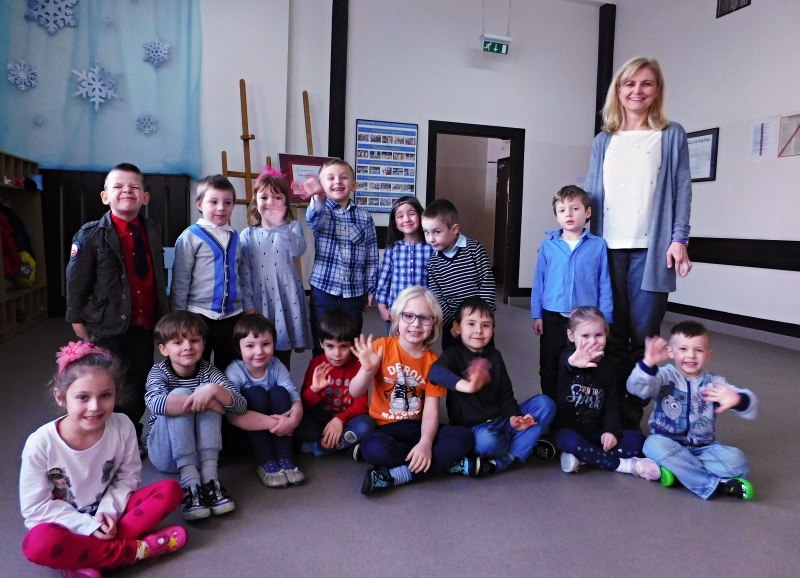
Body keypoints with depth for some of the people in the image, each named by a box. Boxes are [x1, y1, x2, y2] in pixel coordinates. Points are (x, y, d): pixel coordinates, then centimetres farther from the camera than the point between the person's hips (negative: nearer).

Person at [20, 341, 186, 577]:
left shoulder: (122, 426, -16)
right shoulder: (40, 443, -22)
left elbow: (129, 476, -3)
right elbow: (35, 507, -14)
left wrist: (108, 510, -19)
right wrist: (87, 525, -20)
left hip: (106, 512, 3)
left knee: (170, 490, -16)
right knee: (39, 543, -36)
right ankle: (137, 550, -20)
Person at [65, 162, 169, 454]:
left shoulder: (153, 231, 6)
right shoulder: (91, 235, -8)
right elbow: (76, 281, -7)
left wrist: (164, 314, 14)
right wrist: (78, 321, -5)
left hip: (145, 326, 5)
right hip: (109, 328, -4)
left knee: (139, 386, 16)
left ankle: (132, 437, 36)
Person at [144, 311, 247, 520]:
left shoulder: (207, 371, -3)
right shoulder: (159, 371, -8)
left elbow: (241, 406, -17)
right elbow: (155, 403, -33)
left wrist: (214, 390, -35)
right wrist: (203, 402, -35)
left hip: (201, 451, 2)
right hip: (166, 453, -2)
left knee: (208, 392, -22)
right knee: (179, 394, -27)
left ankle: (210, 477, -31)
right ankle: (189, 481, -36)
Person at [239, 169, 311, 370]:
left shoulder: (293, 227, 3)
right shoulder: (247, 235, 4)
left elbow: (299, 250, -19)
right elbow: (244, 272, 2)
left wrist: (279, 225, -27)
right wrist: (248, 305, -4)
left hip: (286, 298, 0)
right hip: (259, 300, 1)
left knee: (283, 358, 7)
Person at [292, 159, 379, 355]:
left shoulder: (364, 217, 4)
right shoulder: (321, 210, -2)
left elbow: (371, 257, 7)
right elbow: (314, 220, -28)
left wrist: (371, 289, 5)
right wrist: (318, 198, -50)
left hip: (354, 293, 2)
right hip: (324, 291, -1)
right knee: (322, 349, 6)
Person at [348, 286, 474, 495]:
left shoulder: (433, 362, -1)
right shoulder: (382, 347, -8)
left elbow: (431, 411, -8)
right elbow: (355, 393, -10)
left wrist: (425, 443, -26)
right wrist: (367, 369, -31)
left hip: (418, 428, 3)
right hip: (385, 428, -2)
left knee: (463, 437, -23)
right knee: (374, 448, -37)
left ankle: (391, 476, -23)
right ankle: (446, 462, -17)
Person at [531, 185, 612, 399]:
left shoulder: (598, 245, -5)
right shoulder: (548, 244, -2)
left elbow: (604, 284, -2)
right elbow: (539, 281, 2)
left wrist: (604, 319, -3)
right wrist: (537, 315, 1)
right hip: (553, 317, 2)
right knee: (549, 367, 14)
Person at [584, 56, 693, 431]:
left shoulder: (671, 136, 9)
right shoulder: (603, 141, 16)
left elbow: (682, 188, 3)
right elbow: (590, 192, 14)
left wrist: (679, 238, -7)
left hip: (651, 249, -2)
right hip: (608, 249, 2)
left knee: (644, 336, 0)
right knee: (612, 335, 3)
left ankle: (631, 417, 9)